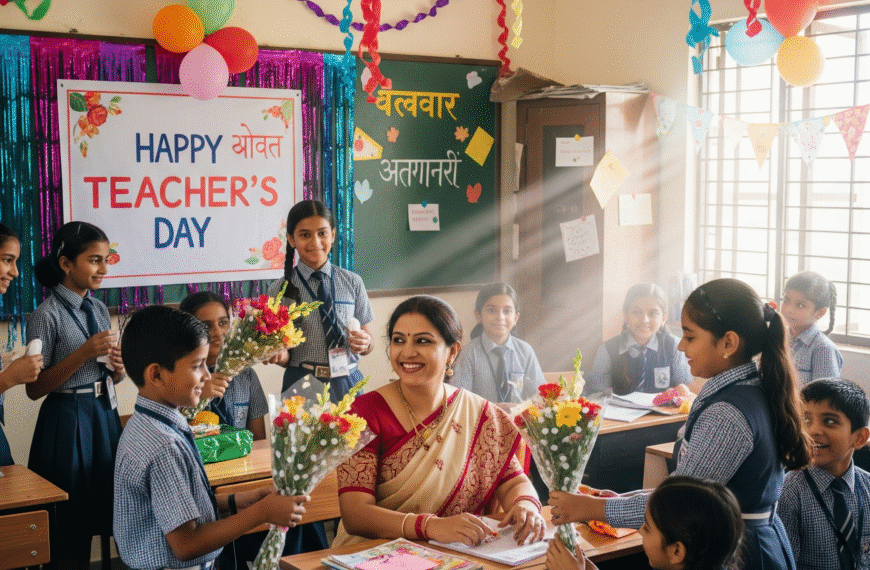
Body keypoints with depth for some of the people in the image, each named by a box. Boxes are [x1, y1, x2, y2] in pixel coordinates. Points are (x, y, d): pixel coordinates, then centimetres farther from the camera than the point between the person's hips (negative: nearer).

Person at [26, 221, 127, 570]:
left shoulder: (99, 310, 9)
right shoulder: (48, 315, -11)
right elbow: (35, 389, -14)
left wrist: (117, 368, -4)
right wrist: (84, 353, -21)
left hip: (105, 416, 7)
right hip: (68, 420, -6)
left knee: (108, 508, 13)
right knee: (72, 523, 3)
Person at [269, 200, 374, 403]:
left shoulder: (352, 282, 4)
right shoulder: (280, 290, -1)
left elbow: (368, 338, 9)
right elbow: (285, 357, 1)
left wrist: (365, 343, -13)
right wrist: (280, 355, -21)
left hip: (347, 383, 2)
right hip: (302, 385, -1)